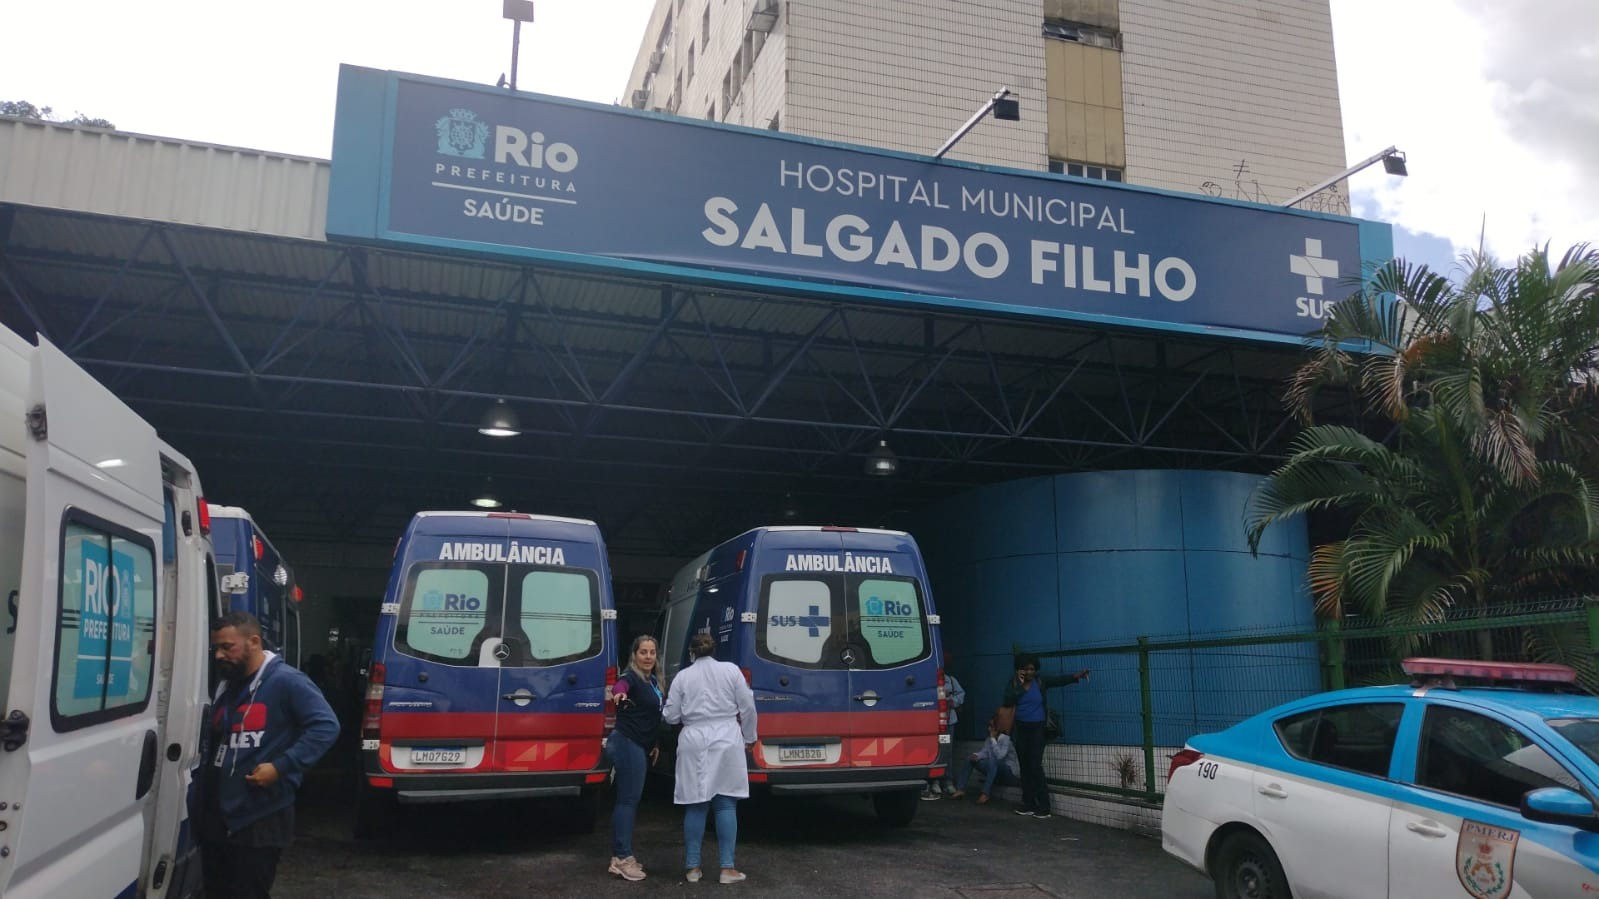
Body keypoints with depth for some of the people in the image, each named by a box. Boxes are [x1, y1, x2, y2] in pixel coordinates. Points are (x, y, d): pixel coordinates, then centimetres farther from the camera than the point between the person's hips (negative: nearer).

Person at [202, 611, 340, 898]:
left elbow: (326, 726, -20)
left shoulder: (286, 682, -13)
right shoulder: (224, 686, 14)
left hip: (262, 820, -8)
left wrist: (281, 766, -24)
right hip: (216, 816, 8)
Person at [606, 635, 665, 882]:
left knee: (630, 799, 12)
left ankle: (620, 856, 19)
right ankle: (622, 858, -11)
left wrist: (654, 744, 21)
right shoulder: (631, 677, -14)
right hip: (627, 744, -10)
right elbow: (620, 685, -40)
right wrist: (619, 692, -63)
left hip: (641, 746, 10)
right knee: (628, 799, -11)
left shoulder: (653, 681, 14)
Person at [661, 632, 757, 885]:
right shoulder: (731, 670, 1)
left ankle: (693, 867, 12)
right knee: (726, 804, 3)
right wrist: (748, 737, 13)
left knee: (696, 806, 8)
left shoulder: (683, 676, 2)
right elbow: (747, 707, 1)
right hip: (726, 741, -1)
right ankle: (727, 868, 3)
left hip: (694, 743, 1)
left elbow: (671, 716, 4)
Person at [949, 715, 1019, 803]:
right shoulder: (989, 740, 8)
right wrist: (976, 755, -25)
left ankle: (985, 793, -44)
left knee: (993, 760, -38)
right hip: (995, 771, 8)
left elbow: (999, 756, -31)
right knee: (970, 759, -3)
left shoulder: (1005, 739, -15)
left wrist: (993, 739, -25)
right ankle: (960, 789, -15)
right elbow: (984, 752, -5)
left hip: (1011, 773, -8)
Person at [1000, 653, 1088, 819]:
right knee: (1025, 767, 8)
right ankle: (1029, 805, 15)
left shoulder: (1040, 681, -4)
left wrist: (1076, 676, -32)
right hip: (1020, 729, 3)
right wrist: (1019, 684, -18)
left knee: (1035, 766, -9)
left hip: (1037, 729, -3)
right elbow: (1006, 702, -15)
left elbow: (1059, 680, -16)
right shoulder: (1013, 683, -1)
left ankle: (1044, 807, -5)